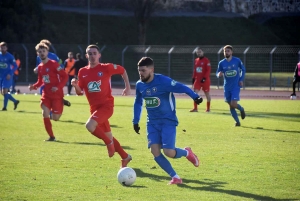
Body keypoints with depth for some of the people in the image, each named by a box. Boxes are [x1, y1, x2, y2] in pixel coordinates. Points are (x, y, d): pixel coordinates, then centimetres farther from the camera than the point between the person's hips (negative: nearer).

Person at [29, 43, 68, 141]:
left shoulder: (53, 64, -13)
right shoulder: (40, 67, 7)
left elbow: (65, 76, -14)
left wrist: (58, 87, -25)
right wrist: (34, 86, -2)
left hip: (56, 94, -5)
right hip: (46, 94, 5)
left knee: (55, 118, -4)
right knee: (45, 114, -10)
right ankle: (51, 136, 3)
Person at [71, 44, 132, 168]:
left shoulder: (106, 68, -8)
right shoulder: (82, 72, 4)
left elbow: (122, 71, 8)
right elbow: (80, 93, 9)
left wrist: (127, 87, 6)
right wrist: (75, 86, -12)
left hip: (106, 105, -6)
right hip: (94, 107, 6)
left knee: (90, 125, -30)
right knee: (108, 137, 14)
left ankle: (109, 143, -6)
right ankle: (125, 157, 34)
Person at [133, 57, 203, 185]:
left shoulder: (163, 81, -17)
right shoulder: (139, 85, 3)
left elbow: (181, 88, -17)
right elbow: (138, 103, 19)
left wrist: (195, 96, -32)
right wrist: (135, 121, 18)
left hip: (168, 121, -5)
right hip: (152, 122, 5)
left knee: (168, 152, -15)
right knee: (155, 151, -12)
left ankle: (187, 153, 20)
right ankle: (175, 177, 0)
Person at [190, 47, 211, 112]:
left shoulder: (206, 60, -9)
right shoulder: (196, 60, 11)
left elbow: (208, 70, -13)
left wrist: (204, 78, -21)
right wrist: (193, 79, 13)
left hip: (205, 80, -6)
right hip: (197, 80, 6)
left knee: (207, 94, 6)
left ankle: (208, 108, 15)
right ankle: (195, 108, -2)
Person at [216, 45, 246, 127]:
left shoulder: (237, 60, -5)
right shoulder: (221, 63, 0)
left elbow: (243, 69, 9)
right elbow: (217, 73, 4)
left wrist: (241, 80, 0)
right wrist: (219, 74, -20)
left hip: (236, 86, -3)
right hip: (227, 86, 3)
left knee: (233, 104, -15)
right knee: (230, 105, 4)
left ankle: (241, 109, 19)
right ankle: (237, 122, 17)